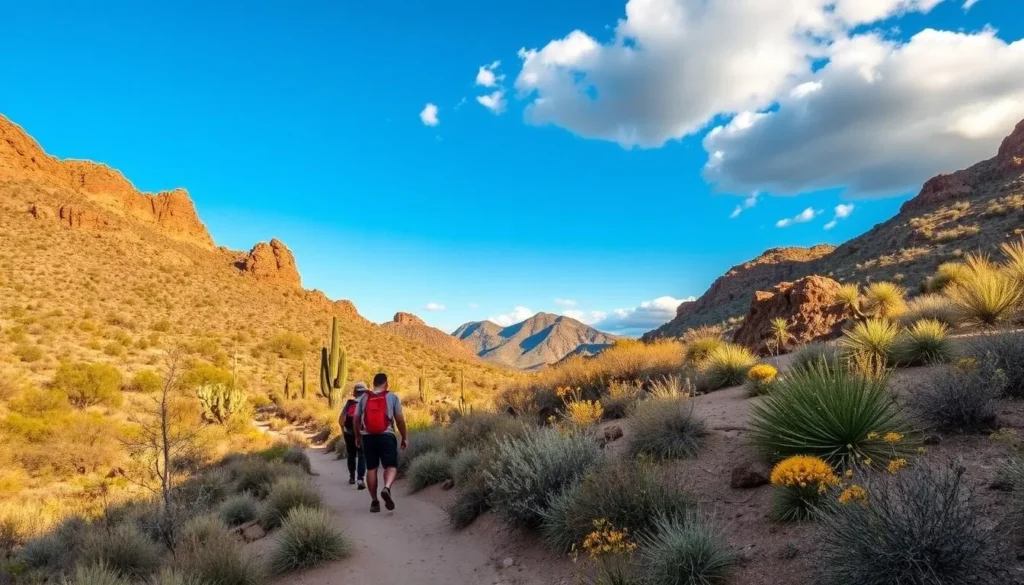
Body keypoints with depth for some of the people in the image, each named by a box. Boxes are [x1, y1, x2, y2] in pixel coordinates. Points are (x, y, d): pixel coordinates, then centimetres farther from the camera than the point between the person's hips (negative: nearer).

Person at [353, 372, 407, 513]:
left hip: (368, 437, 3)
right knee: (391, 466, 1)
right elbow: (400, 419, 0)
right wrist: (404, 438, 9)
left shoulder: (364, 397, 8)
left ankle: (374, 501, 12)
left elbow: (356, 418, 7)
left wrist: (357, 437, 20)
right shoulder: (392, 397, 2)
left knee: (371, 468, 10)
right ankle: (387, 488, -27)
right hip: (386, 436, -3)